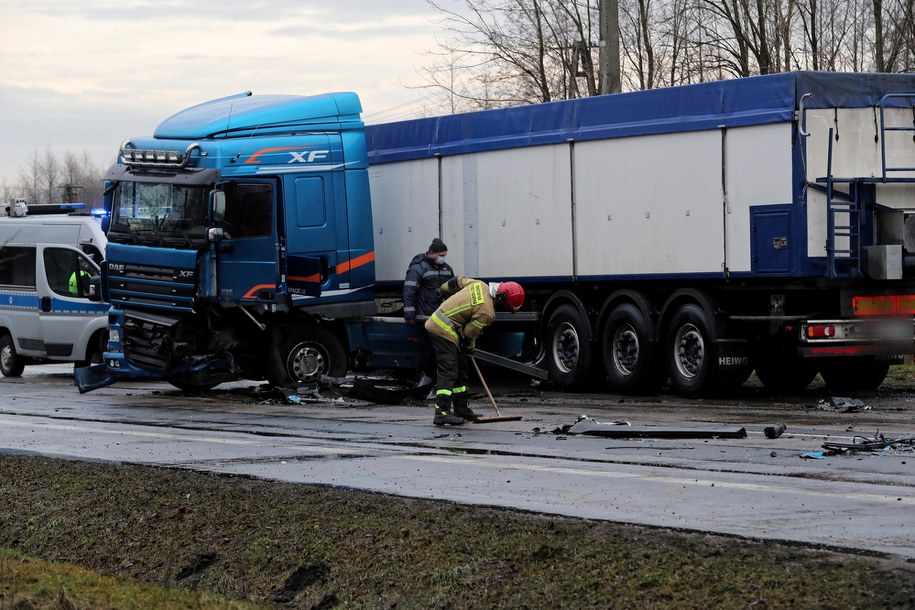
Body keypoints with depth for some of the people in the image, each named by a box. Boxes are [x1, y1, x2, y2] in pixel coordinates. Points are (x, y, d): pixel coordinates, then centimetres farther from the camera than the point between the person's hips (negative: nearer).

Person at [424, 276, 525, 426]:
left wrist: (445, 290, 36)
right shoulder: (487, 312, -22)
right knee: (448, 372, -15)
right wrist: (469, 349, 8)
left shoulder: (480, 285, 2)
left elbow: (460, 281, 18)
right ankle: (442, 412, -21)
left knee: (460, 370, 16)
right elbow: (470, 334, -12)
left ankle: (461, 409, 23)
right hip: (444, 331, -10)